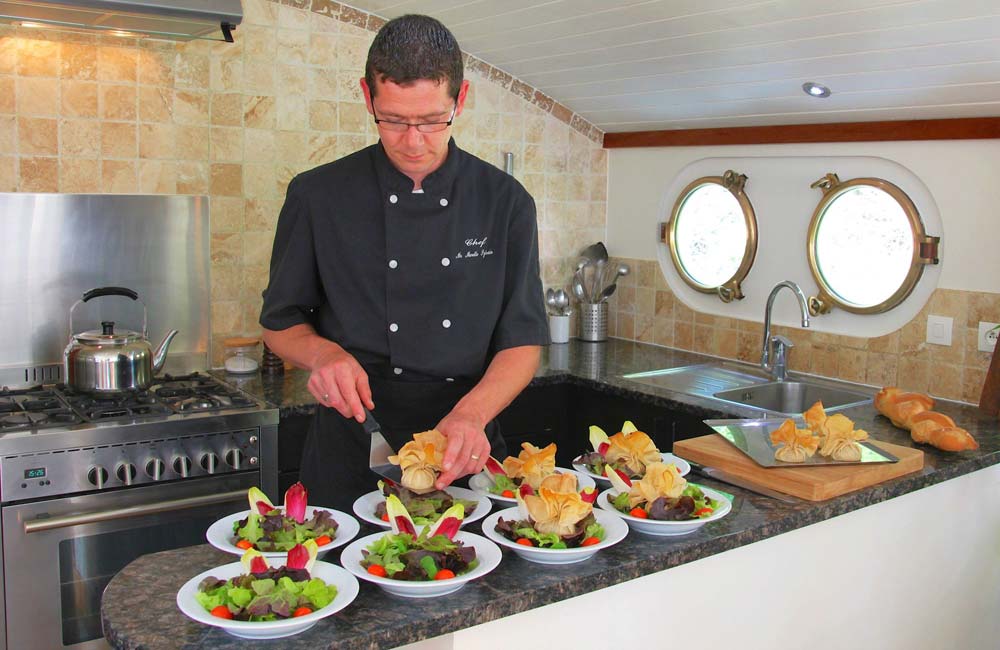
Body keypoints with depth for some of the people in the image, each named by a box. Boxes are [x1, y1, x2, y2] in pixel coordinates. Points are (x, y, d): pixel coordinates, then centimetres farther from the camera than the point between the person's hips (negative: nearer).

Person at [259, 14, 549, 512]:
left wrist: (472, 413, -20)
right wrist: (322, 353, -17)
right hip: (351, 457, -1)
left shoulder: (505, 202, -3)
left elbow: (523, 339, -3)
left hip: (467, 455, 1)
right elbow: (281, 322, 5)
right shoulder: (318, 196, -5)